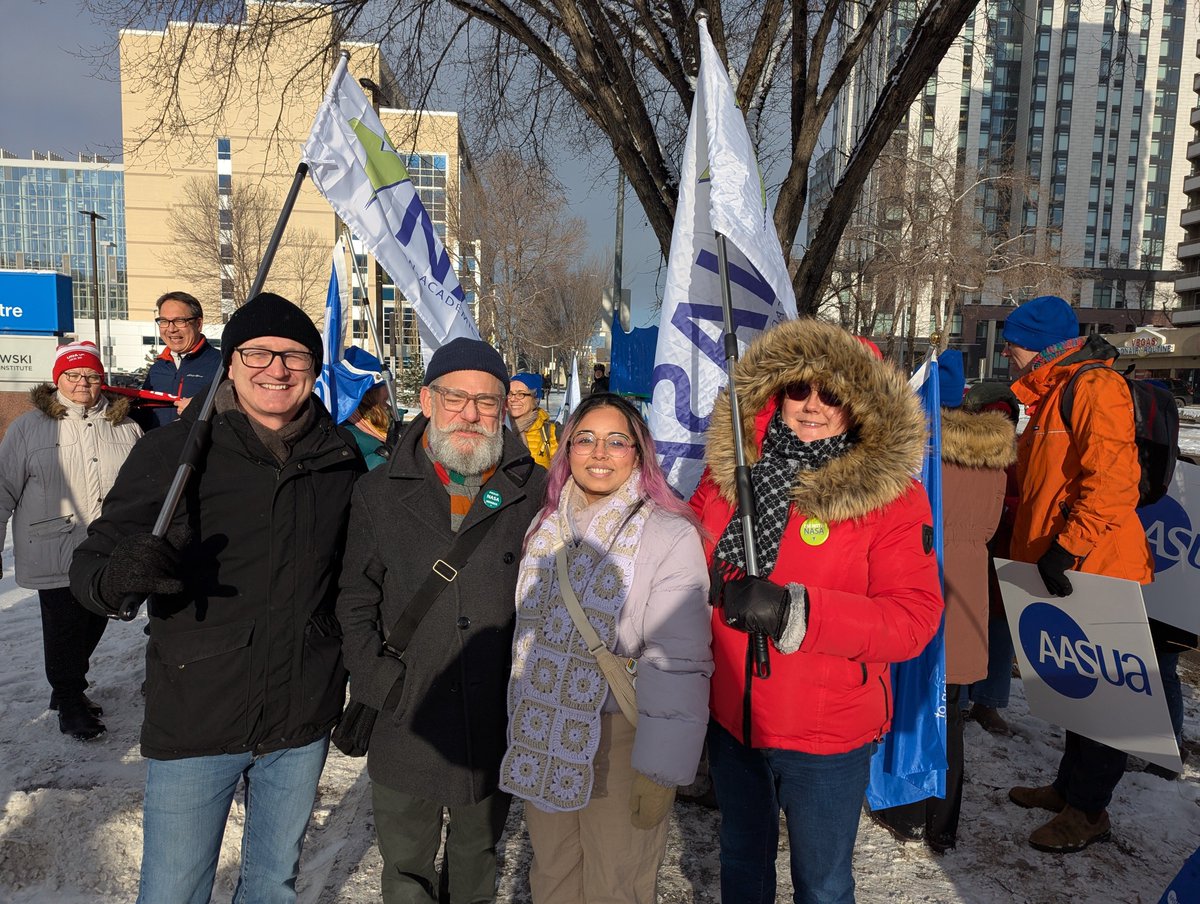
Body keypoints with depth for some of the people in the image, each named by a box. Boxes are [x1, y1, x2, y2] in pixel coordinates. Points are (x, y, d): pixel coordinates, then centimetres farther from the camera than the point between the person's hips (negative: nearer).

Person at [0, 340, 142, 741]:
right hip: (55, 555, -3)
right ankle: (69, 702, 23)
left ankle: (70, 687, 37)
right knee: (65, 629, 3)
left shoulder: (125, 427, 5)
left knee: (93, 626, 15)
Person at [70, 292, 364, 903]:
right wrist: (118, 576, -32)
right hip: (195, 719, -2)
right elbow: (89, 563, -9)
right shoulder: (174, 450, -9)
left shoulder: (341, 457, -1)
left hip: (302, 719, 3)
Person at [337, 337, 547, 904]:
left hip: (499, 724, 0)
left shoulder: (534, 490, -4)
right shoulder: (380, 494, -2)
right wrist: (373, 685, -7)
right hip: (405, 726, 0)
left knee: (478, 855, 24)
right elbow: (356, 604, 2)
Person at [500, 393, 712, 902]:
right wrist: (521, 726, 15)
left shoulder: (670, 535, -16)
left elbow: (678, 663, -18)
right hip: (543, 736, 5)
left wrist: (660, 768, -17)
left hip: (621, 739, -5)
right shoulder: (547, 527, 3)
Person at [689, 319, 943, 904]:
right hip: (730, 719, 4)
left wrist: (796, 610, -32)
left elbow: (915, 618, -21)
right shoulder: (730, 464, -5)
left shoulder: (891, 494, -15)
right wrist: (708, 584, -10)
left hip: (827, 735, -3)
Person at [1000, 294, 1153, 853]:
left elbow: (1112, 482, -26)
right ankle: (1070, 788, 33)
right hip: (1065, 574, 10)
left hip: (1097, 573, -9)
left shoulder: (1095, 388, -16)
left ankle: (1088, 811, 18)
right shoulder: (1051, 394, 15)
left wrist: (1064, 549, -28)